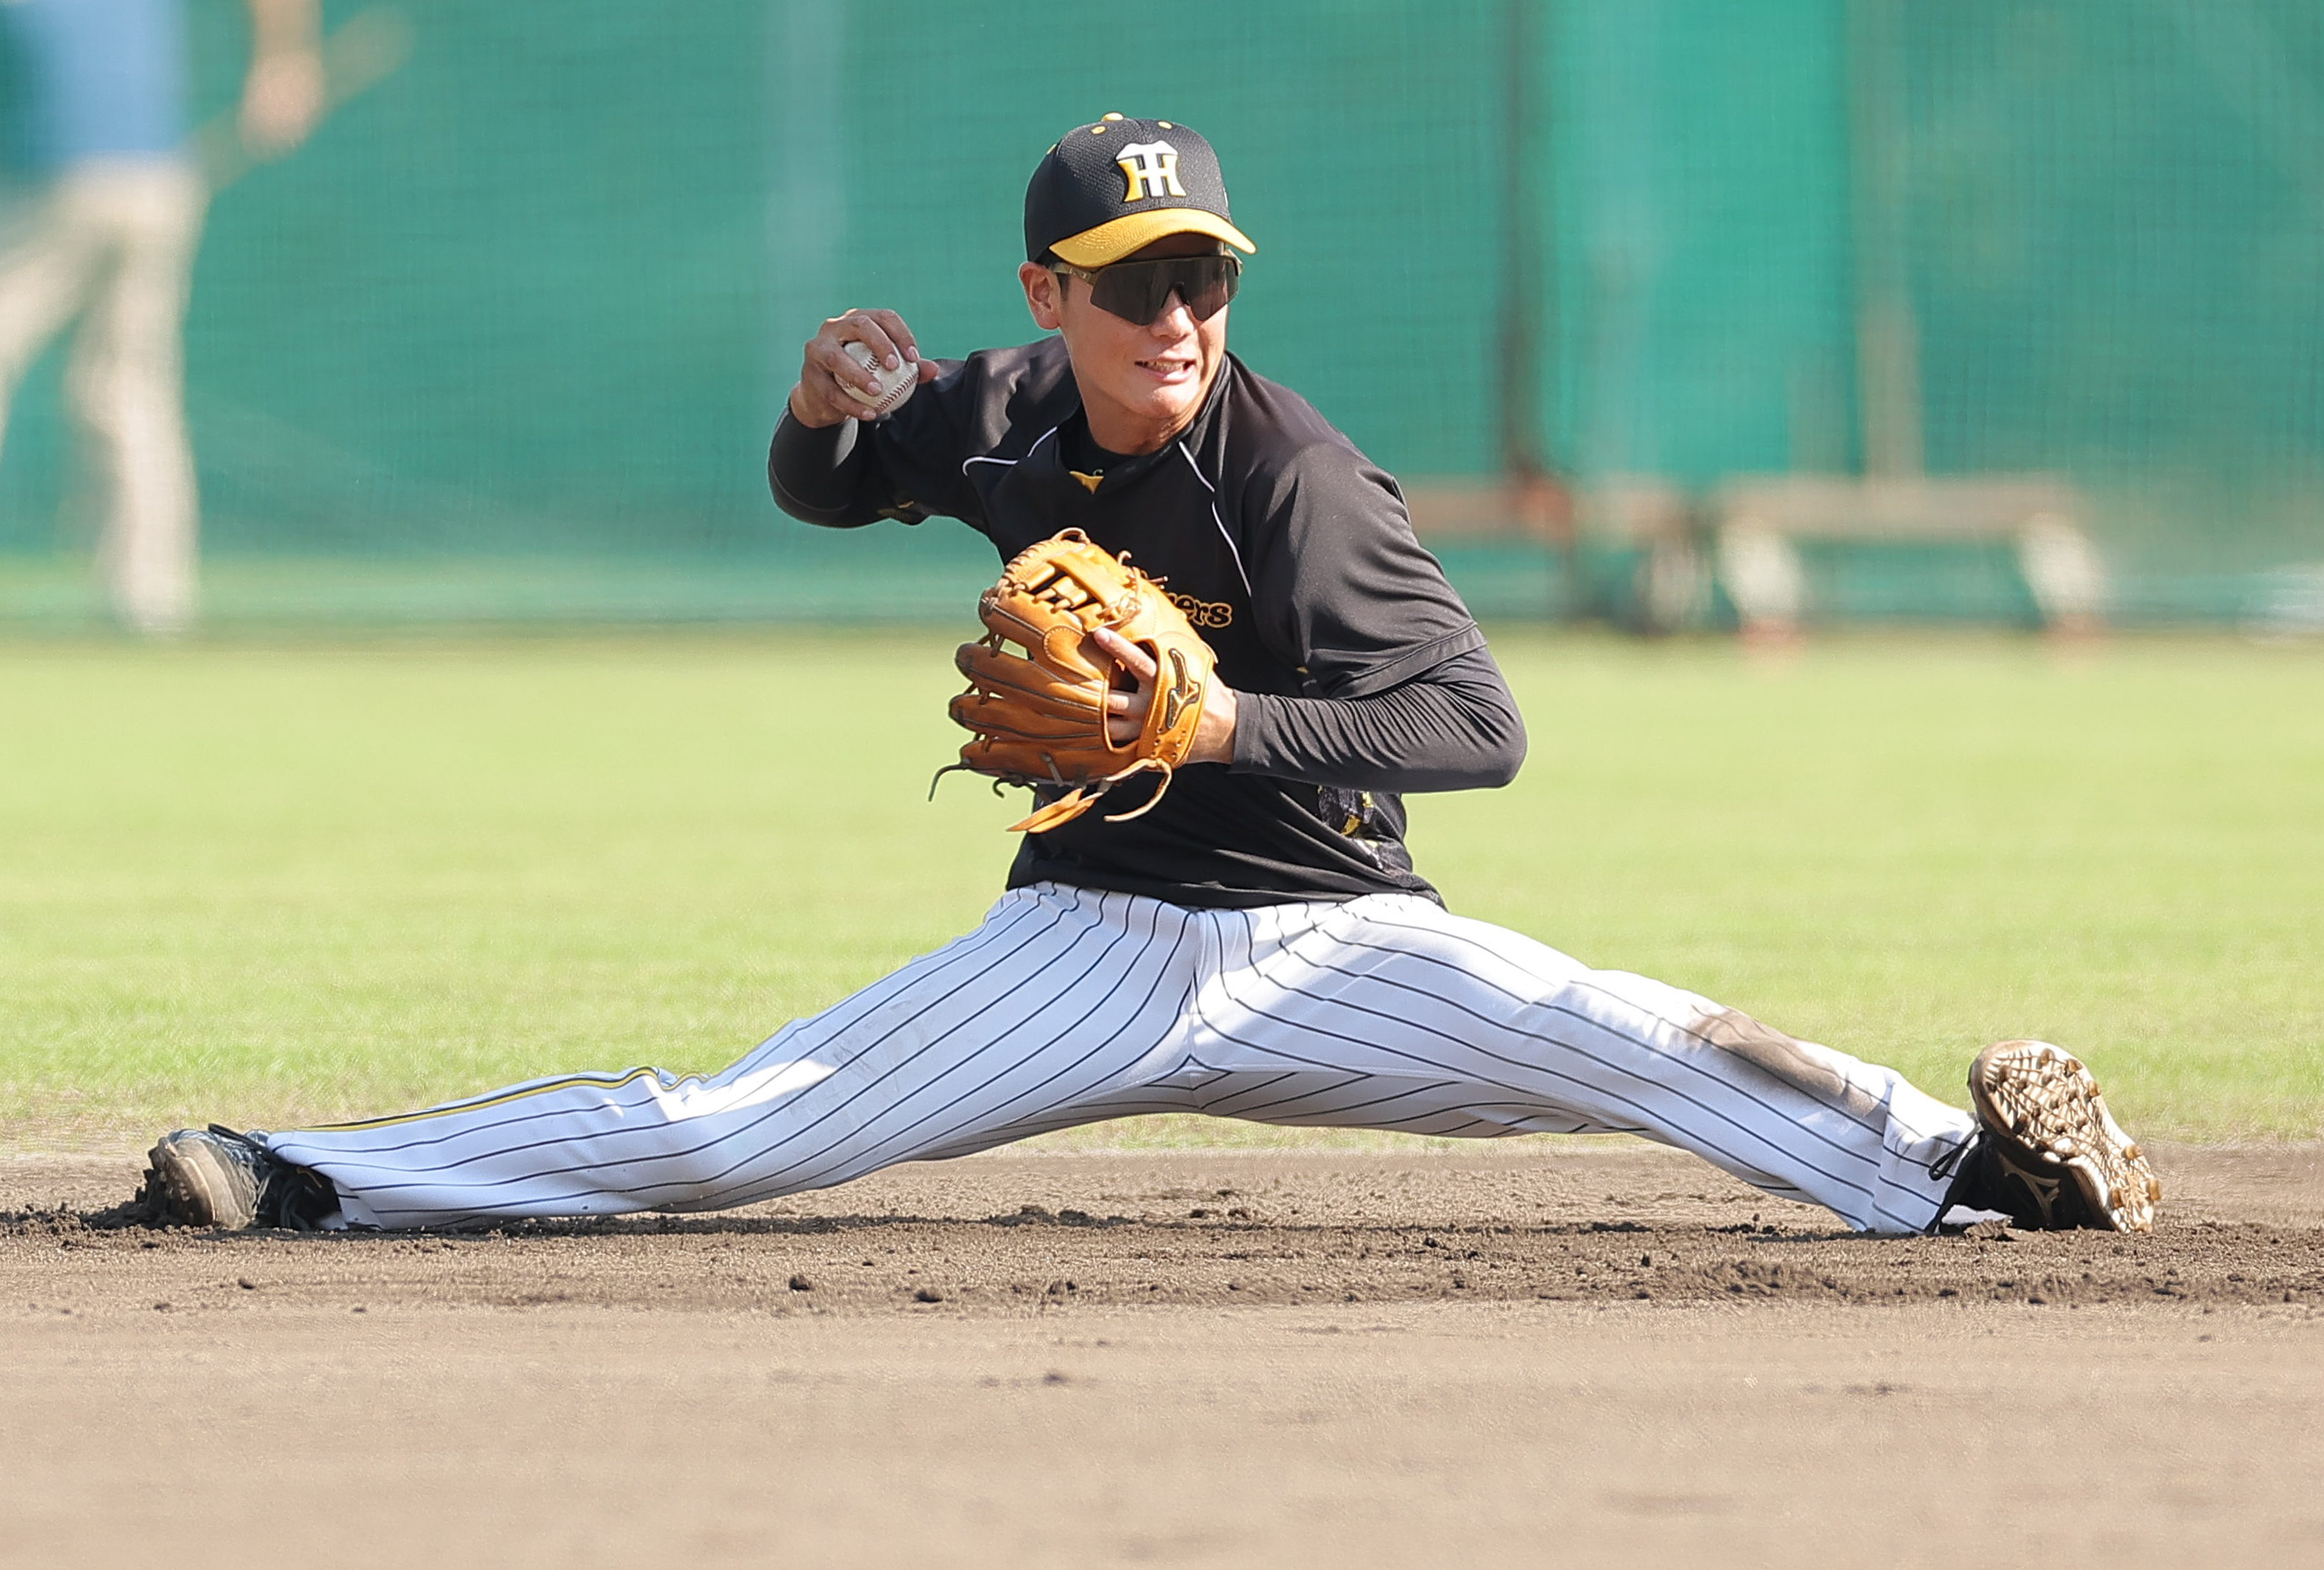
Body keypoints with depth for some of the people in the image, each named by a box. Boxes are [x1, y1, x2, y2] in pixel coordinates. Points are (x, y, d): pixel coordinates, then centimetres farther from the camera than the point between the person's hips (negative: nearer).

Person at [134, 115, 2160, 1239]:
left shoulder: (1293, 480, -17)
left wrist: (1230, 725, -32)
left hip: (1315, 944, -4)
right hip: (1079, 947, 4)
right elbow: (823, 491, 19)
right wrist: (824, 405, -5)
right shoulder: (1007, 416, -1)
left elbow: (1479, 726, -23)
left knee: (1629, 1042, -30)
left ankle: (1963, 1163, -40)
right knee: (715, 1135, -6)